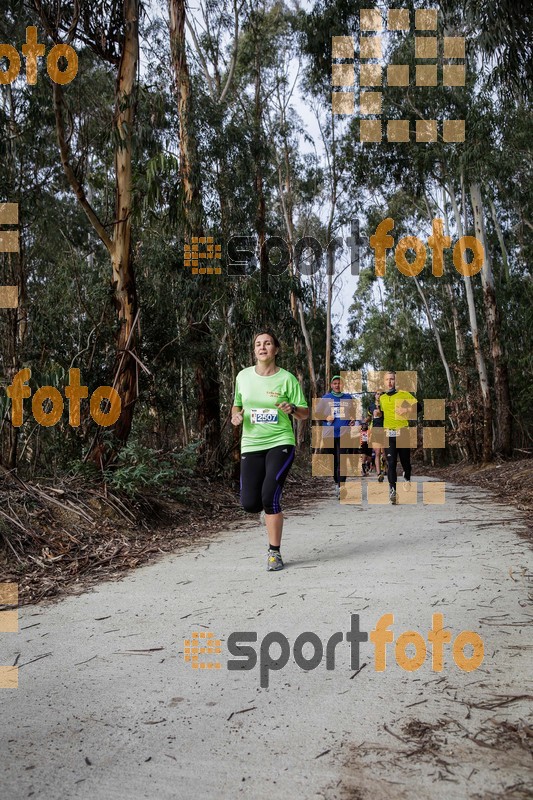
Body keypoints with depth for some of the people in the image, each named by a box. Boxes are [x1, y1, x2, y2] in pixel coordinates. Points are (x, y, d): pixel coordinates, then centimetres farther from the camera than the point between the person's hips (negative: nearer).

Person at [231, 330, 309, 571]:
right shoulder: (243, 376, 5)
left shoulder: (287, 378, -3)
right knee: (249, 504, -4)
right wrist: (236, 416, -2)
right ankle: (271, 510, 36)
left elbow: (305, 413, 3)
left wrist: (292, 409, -19)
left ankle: (274, 553, 0)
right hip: (251, 445, 3)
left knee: (270, 495, -19)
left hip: (280, 443, -3)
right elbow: (237, 404, 21)